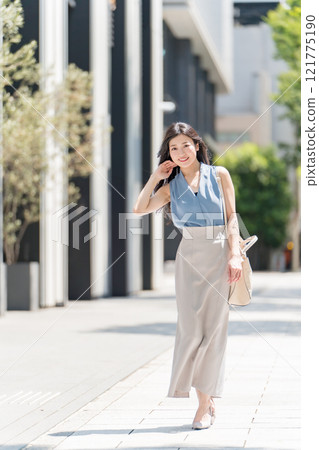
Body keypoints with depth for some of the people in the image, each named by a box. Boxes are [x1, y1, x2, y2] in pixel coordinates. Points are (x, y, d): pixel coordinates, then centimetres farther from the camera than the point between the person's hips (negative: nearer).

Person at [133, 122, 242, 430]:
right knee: (190, 326, -2)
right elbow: (139, 209, 2)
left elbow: (231, 218, 2)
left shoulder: (219, 175, 5)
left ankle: (205, 403, -1)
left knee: (213, 326, -4)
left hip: (218, 253, -2)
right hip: (188, 257, 2)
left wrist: (235, 256, -8)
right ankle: (206, 400, 9)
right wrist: (156, 176, 3)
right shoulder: (171, 185, 11)